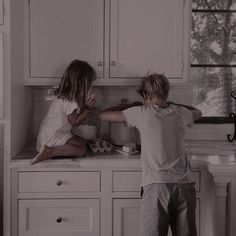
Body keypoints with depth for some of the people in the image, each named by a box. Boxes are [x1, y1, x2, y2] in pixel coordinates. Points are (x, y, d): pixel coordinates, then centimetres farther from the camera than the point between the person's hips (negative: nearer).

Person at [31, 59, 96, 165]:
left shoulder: (63, 95, 9)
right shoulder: (70, 101, -21)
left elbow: (75, 116, 12)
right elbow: (75, 122, -11)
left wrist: (86, 104, 1)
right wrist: (87, 108, -8)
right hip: (52, 137, -10)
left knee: (83, 142, 6)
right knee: (81, 149, -18)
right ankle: (48, 152, -25)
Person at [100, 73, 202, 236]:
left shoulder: (142, 113, 3)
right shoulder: (181, 113, 13)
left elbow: (104, 115, 15)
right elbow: (197, 112, 39)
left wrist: (130, 106, 28)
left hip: (157, 185, -3)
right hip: (184, 185, 4)